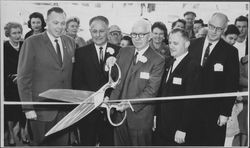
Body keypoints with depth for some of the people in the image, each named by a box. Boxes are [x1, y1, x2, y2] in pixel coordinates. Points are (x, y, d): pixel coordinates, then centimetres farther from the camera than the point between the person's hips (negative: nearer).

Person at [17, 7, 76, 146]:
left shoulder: (70, 42, 9)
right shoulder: (32, 43, -6)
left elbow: (72, 74, 12)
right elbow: (23, 77, -7)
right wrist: (28, 108, -12)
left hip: (65, 108, 4)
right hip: (42, 109, -4)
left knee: (63, 143, 8)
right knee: (41, 143, 6)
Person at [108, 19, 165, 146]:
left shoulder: (158, 60, -9)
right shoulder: (123, 52, 8)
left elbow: (151, 91, -15)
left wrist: (131, 104, -26)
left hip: (140, 117, -4)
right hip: (119, 113, 4)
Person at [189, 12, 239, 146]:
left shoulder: (230, 52, -6)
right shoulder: (194, 44, 4)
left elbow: (232, 85, -7)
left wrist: (225, 113, -10)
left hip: (214, 112, -3)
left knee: (213, 142, 6)